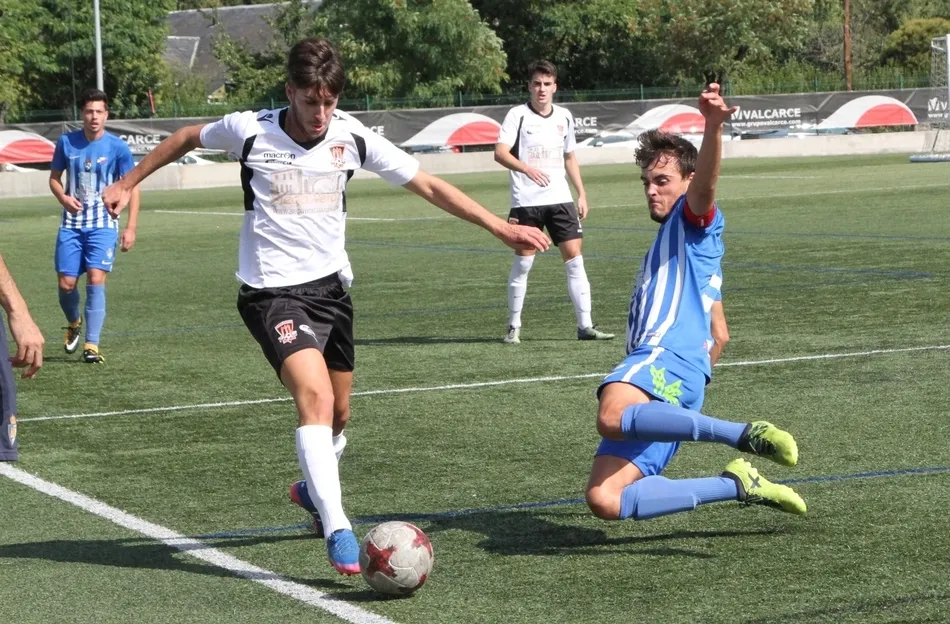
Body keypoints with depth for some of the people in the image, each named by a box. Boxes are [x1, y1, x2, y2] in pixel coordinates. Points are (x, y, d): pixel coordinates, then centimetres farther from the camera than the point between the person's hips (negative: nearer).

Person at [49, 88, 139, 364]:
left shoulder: (117, 147, -5)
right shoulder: (67, 142, 1)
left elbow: (132, 187, -1)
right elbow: (54, 177, 14)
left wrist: (131, 227, -9)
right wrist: (63, 197, -9)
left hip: (103, 225, -2)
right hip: (72, 224, 2)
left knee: (96, 280, -15)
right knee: (66, 283, 0)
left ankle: (92, 345, -11)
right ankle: (74, 323, 33)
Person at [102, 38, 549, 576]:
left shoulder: (352, 138, -6)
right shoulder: (251, 131, -12)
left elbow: (429, 186, 0)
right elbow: (186, 138, 8)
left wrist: (498, 225, -5)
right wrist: (129, 183, 15)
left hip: (331, 285, 5)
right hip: (273, 291, -5)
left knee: (338, 413, 17)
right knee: (316, 396, -26)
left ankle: (313, 488, 48)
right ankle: (338, 530, -27)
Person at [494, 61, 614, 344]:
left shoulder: (564, 117, 11)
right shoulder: (518, 115, -4)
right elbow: (500, 152, -16)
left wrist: (582, 194, 15)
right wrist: (527, 169, -33)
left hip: (560, 199, 4)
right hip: (526, 201, -4)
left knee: (574, 259, -2)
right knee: (523, 262, 0)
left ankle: (585, 325, 1)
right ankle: (514, 327, 11)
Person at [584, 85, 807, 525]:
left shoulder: (693, 223, 11)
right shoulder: (668, 246, 36)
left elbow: (705, 182, -16)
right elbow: (719, 335, 40)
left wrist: (713, 126, -35)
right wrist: (691, 385, 40)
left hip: (668, 357, -9)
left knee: (613, 418, -43)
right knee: (605, 501, -10)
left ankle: (747, 435, -30)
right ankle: (738, 485, -4)